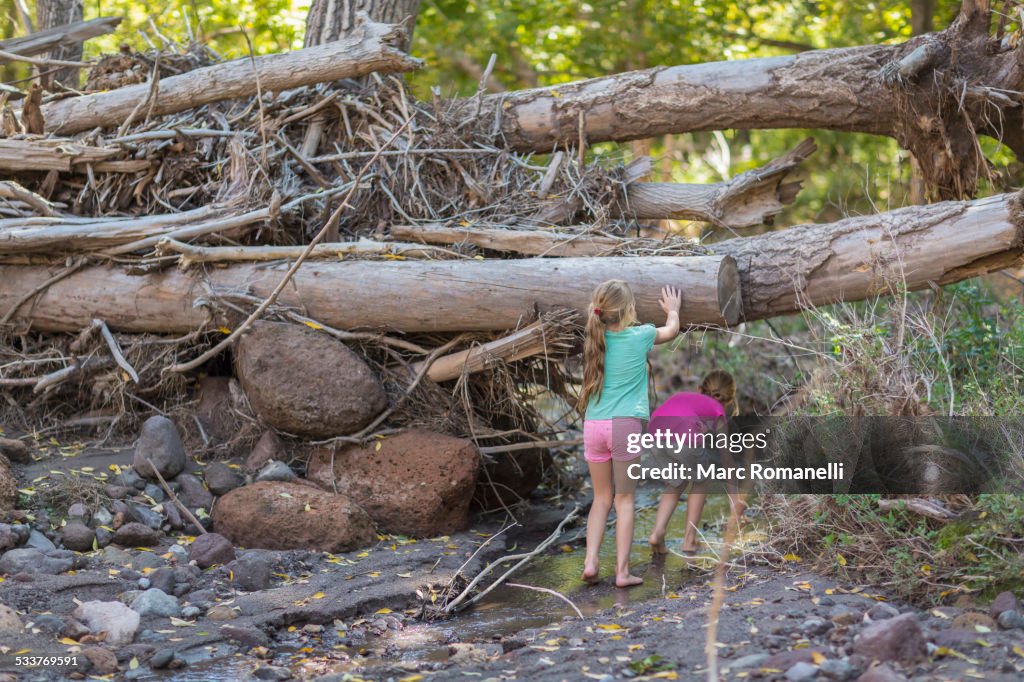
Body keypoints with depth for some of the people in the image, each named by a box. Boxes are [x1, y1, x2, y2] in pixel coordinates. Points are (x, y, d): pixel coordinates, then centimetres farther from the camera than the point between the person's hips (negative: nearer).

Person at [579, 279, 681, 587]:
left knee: (602, 498, 15)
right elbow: (671, 331, 23)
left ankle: (591, 562, 2)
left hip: (594, 425, 3)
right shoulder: (640, 335, 0)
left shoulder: (596, 338, 7)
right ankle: (622, 570, 4)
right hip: (625, 424, -3)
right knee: (624, 499, 6)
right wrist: (672, 310, 41)